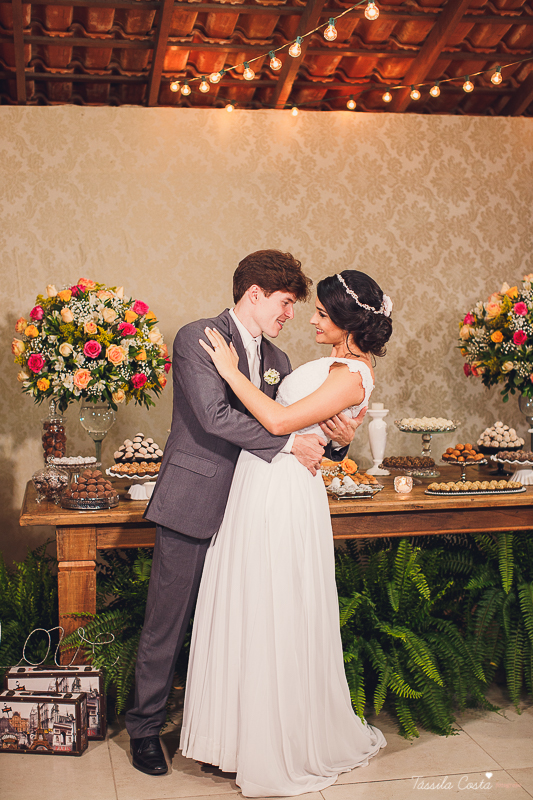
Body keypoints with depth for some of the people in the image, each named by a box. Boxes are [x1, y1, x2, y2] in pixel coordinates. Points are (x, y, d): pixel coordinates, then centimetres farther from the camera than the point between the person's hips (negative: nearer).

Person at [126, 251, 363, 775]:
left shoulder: (276, 359, 14)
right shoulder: (197, 337, -8)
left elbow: (294, 428, 12)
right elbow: (214, 416, -20)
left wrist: (337, 439, -10)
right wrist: (289, 443, -18)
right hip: (192, 505, -6)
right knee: (167, 623, 4)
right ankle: (145, 727, 22)